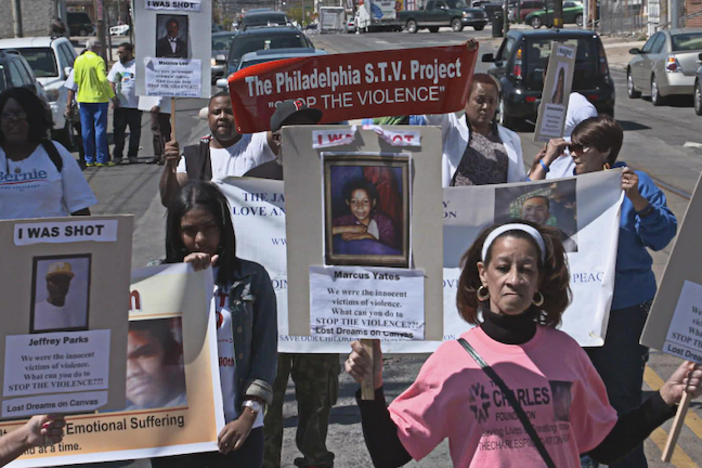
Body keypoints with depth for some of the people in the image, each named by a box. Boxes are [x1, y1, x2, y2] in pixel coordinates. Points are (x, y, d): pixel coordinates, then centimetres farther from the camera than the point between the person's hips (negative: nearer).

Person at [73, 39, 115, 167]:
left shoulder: (78, 60, 7)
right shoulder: (98, 60, -10)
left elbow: (75, 80, 9)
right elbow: (103, 79, -17)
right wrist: (111, 95, -11)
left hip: (83, 98, 5)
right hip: (98, 98, -5)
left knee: (86, 130, 8)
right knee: (100, 128, -1)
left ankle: (89, 159, 9)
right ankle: (102, 159, -2)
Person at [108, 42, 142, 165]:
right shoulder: (116, 65, 13)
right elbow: (111, 82, 14)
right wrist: (113, 97, 0)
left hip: (135, 104, -3)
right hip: (120, 104, 3)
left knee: (135, 130, 1)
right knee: (118, 130, 1)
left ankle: (132, 155, 9)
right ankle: (117, 155, 7)